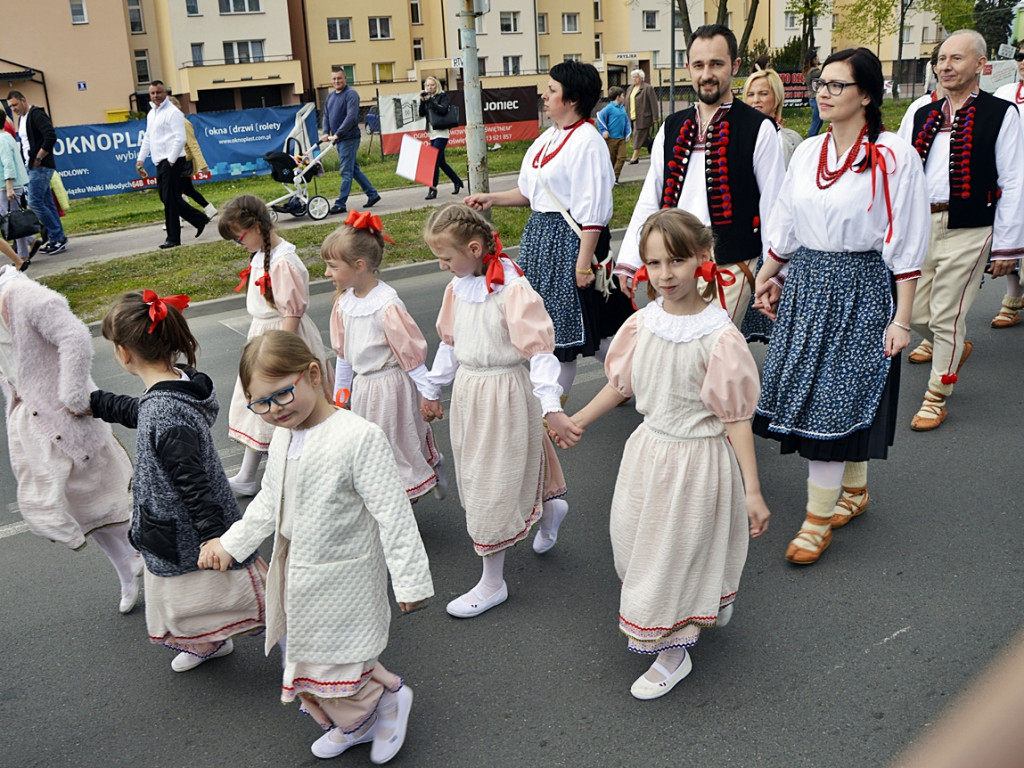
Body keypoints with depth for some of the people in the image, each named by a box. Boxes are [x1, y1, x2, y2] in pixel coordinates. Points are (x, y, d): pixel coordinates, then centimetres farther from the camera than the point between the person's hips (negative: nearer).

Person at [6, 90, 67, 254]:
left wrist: (38, 158, -18)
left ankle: (57, 237, -7)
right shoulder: (22, 119, 18)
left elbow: (51, 137, -23)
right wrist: (26, 161, 11)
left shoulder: (37, 115, -11)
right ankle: (57, 238, 13)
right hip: (32, 167, 10)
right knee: (47, 203, 9)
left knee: (35, 202, -12)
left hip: (41, 167, -10)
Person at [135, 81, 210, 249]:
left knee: (170, 199, -7)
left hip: (172, 161, -9)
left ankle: (173, 238, 0)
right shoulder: (151, 113, 19)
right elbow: (147, 138, 25)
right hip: (160, 162, 9)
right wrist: (140, 159, 18)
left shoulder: (173, 112, -9)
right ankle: (199, 219, 20)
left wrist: (171, 161, -18)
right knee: (166, 197, 10)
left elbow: (180, 138, -16)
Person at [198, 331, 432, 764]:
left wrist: (410, 579, -18)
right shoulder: (282, 438, 2)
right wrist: (231, 544, 21)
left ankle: (390, 696, 25)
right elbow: (268, 502, 18)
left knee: (337, 668, -4)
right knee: (306, 663, 18)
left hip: (341, 580, -8)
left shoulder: (359, 436, -24)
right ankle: (353, 724, 40)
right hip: (293, 574, 8)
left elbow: (392, 513, -21)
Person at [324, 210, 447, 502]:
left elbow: (412, 352, -18)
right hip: (363, 387, 8)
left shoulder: (387, 305, -22)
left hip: (390, 386, -8)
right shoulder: (343, 302, 1)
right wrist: (340, 390, 19)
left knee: (398, 445, 3)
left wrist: (430, 394, -14)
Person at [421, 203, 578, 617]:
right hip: (467, 390, 8)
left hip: (503, 392, -8)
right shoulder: (456, 287, 4)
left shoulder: (513, 289, -20)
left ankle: (492, 583, 18)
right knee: (476, 475, 21)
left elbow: (540, 349, -22)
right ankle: (550, 510, 49)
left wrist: (551, 407, -28)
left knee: (494, 486, 2)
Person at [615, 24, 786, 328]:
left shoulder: (758, 129, -3)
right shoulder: (672, 128, 11)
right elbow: (650, 199, 10)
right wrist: (628, 263, 5)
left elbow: (773, 208, -3)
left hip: (730, 268, -4)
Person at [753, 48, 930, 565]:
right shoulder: (807, 153, 7)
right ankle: (853, 491, 32)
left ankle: (819, 518, 7)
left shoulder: (893, 157, -10)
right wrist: (766, 276, 19)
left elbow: (906, 246, -10)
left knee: (834, 397, -4)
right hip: (805, 284, 6)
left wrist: (901, 318, -12)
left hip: (860, 289, -5)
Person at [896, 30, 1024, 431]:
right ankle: (952, 347, 43)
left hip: (966, 231, -5)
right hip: (918, 226, 5)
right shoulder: (920, 116, 11)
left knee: (947, 316, 0)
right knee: (915, 312, 11)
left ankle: (936, 398, 15)